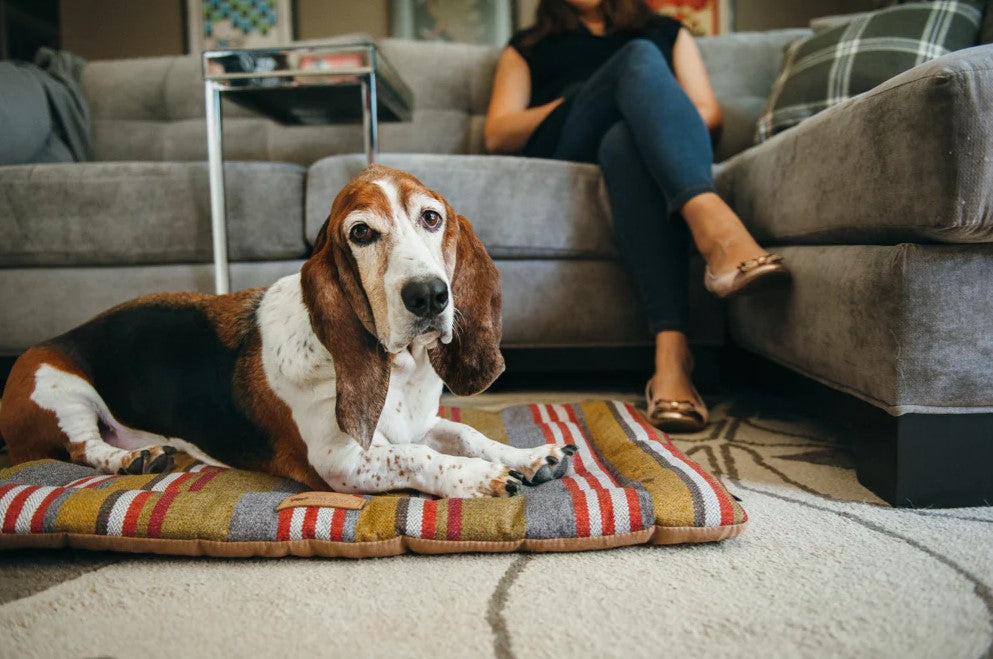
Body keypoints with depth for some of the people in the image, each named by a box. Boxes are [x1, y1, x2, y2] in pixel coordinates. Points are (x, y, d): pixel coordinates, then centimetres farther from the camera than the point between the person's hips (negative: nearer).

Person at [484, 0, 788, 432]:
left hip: (638, 145, 1)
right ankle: (715, 224, -53)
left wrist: (658, 112, -6)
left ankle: (671, 351, -56)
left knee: (625, 139, -36)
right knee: (639, 58, -28)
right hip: (563, 151, 0)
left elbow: (710, 115, 17)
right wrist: (581, 102, -2)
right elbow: (496, 135, 12)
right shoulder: (528, 47, 29)